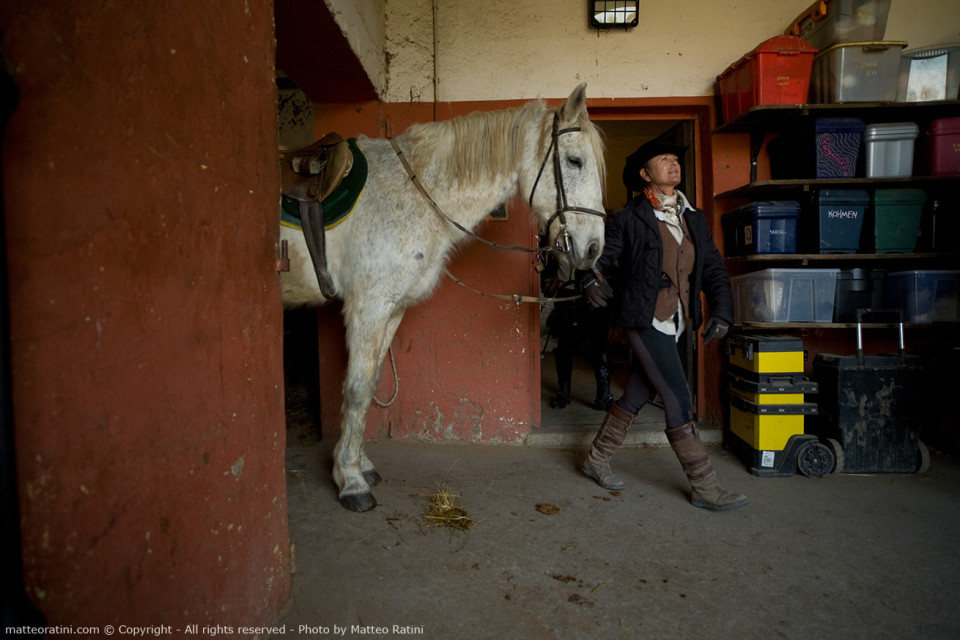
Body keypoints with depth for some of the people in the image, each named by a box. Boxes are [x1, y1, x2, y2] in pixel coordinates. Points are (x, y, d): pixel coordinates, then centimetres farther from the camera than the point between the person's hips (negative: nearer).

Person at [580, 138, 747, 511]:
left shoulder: (694, 220, 12)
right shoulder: (628, 219, -5)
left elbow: (714, 269, 11)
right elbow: (601, 258, -8)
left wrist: (722, 311, -3)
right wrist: (592, 281, -31)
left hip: (673, 324, 7)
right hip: (644, 321, -7)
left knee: (636, 395, 14)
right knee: (679, 401, -6)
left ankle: (597, 460, 30)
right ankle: (705, 487, 6)